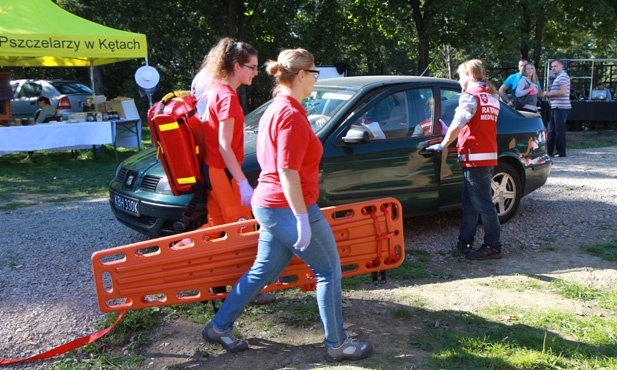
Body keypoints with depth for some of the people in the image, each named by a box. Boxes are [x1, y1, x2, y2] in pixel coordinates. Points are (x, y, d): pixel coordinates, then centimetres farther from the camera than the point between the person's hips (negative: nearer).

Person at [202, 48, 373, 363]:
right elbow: (288, 172, -24)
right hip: (290, 208, -10)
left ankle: (219, 327, 29)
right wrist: (302, 219, -23)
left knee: (263, 271, 20)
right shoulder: (292, 115, -19)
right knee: (329, 271, 5)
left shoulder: (275, 109, 12)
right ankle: (337, 345, 17)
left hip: (269, 205, 10)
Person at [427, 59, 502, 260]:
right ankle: (465, 241, 22)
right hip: (489, 155, 9)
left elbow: (458, 124, -18)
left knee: (483, 204, -5)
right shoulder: (492, 97, 18)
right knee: (470, 201, 15)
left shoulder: (471, 96, -10)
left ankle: (493, 246, 0)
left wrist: (443, 145, -9)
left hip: (475, 157, -9)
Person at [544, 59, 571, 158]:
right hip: (555, 107, 10)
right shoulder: (557, 77, 21)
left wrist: (549, 94, -10)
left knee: (559, 130, -6)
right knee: (551, 130, 12)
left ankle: (561, 152, 0)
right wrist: (549, 93, 9)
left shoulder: (563, 76, -11)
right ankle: (549, 151, 17)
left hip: (561, 107, -10)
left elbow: (563, 92, -21)